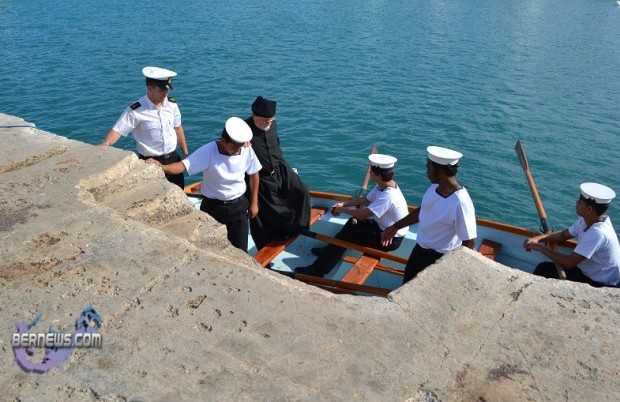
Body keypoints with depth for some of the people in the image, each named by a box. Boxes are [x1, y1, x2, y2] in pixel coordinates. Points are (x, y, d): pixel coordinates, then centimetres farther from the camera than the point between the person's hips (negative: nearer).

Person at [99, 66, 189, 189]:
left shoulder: (172, 104, -2)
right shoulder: (135, 111, -18)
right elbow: (117, 130, -20)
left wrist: (185, 153, 12)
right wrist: (106, 143, -41)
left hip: (173, 158, 5)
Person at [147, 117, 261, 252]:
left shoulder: (247, 150, -12)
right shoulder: (208, 151, -22)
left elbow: (253, 174, 3)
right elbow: (184, 165, -30)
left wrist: (254, 203, 6)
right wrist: (162, 167, -50)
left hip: (238, 205, 2)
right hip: (213, 206, -2)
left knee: (240, 250, 10)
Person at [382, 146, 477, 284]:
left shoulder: (460, 203, -31)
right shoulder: (435, 187, -8)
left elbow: (469, 242, -25)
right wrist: (395, 227, 18)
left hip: (439, 258, -7)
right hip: (419, 250, 7)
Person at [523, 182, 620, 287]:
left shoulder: (598, 233, -32)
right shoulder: (586, 221, -6)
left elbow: (569, 263, -32)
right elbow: (563, 234, 8)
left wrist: (540, 247, -21)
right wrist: (538, 238, -9)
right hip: (587, 272, 8)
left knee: (544, 270, -9)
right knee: (543, 268, 3)